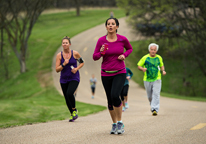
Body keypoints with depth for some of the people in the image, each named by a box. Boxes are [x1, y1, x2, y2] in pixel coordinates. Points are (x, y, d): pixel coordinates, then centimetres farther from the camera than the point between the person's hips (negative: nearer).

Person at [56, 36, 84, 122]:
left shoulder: (75, 53, -5)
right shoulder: (59, 55, -3)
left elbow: (82, 62, 11)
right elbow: (57, 70, -4)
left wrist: (77, 68, -7)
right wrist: (64, 64, -19)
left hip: (74, 78, -3)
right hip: (64, 80, 3)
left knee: (69, 93, -26)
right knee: (67, 98, 7)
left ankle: (74, 110, -1)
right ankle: (72, 114, 29)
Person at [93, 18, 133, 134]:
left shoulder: (122, 39, -5)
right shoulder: (101, 40, -5)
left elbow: (130, 48, 15)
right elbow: (95, 57, 0)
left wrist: (124, 55, -5)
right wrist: (101, 52, -21)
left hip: (120, 73, -2)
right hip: (106, 74, 2)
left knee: (115, 95, -22)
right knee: (110, 100, 6)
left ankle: (120, 122, -7)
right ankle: (114, 124, 23)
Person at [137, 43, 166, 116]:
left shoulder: (159, 58, 6)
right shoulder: (145, 58, -1)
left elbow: (161, 65, 21)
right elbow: (139, 66, 4)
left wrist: (163, 70, 1)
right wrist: (142, 68, -17)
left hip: (157, 79, 0)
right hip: (147, 80, 0)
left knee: (156, 94, -15)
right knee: (150, 96, 8)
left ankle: (155, 109, -20)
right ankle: (152, 105, 33)